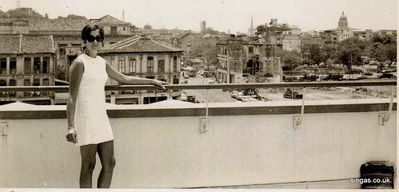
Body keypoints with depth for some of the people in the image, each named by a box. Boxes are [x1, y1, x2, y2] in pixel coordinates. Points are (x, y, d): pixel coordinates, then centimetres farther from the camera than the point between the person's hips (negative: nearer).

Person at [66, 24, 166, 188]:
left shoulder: (102, 63, 13)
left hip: (101, 117, 8)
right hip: (86, 118, -8)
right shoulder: (79, 63, -9)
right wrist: (71, 126, -22)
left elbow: (125, 79, 26)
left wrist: (152, 81, 30)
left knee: (109, 163, 8)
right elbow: (72, 97, -14)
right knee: (88, 166, -3)